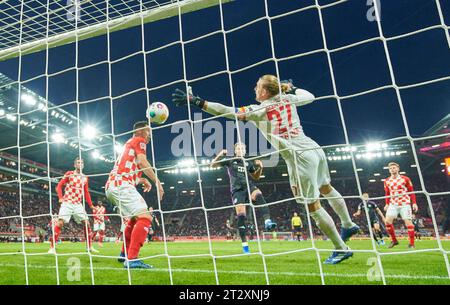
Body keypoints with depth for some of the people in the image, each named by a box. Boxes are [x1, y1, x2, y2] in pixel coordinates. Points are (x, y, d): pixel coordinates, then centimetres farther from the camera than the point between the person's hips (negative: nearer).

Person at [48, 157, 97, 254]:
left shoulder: (85, 178, 13)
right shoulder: (69, 174, 2)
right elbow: (59, 186, 0)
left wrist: (91, 205, 10)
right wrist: (60, 197, -16)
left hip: (78, 204, 4)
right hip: (67, 203, -4)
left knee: (86, 223, -1)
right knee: (60, 222, -16)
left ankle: (90, 247, 9)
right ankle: (52, 247, -9)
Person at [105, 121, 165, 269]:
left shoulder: (128, 144, 30)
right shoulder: (139, 140, 3)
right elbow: (143, 162, -14)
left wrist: (141, 180, 19)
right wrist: (157, 182, -11)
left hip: (111, 186, 10)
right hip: (121, 185, -10)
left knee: (135, 218, 25)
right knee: (145, 217, -19)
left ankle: (124, 254, 28)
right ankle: (132, 259, -27)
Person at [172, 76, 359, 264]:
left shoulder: (257, 110, -4)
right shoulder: (288, 99, 11)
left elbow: (225, 111, -8)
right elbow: (310, 97, 29)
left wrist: (197, 102, -7)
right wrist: (292, 89, 40)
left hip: (300, 157, -7)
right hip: (315, 149, 7)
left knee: (313, 206, 7)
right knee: (326, 188, 29)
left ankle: (341, 249, 18)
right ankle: (348, 225, 47)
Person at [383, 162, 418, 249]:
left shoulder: (405, 179, -2)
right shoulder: (387, 181, 7)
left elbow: (411, 191, 1)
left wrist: (414, 203, -6)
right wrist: (387, 204, 8)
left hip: (405, 204, -3)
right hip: (393, 204, 3)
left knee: (408, 222, -7)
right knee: (388, 221, -10)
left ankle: (412, 244, 3)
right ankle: (394, 240, 5)